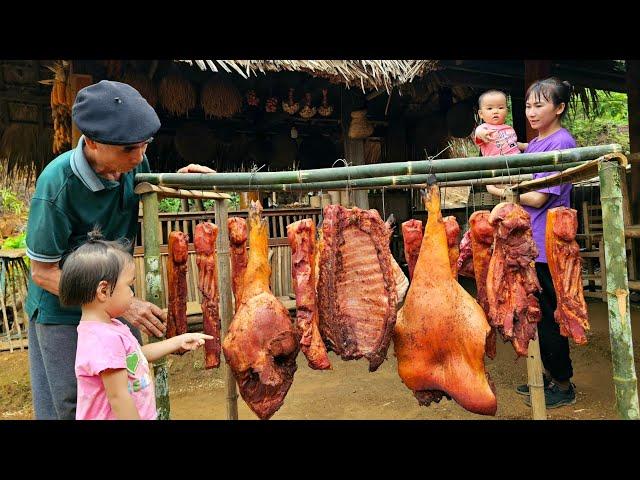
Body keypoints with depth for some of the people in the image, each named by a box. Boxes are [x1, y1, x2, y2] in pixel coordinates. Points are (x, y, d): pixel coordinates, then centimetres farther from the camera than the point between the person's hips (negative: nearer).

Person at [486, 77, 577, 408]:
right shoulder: (536, 143, 14)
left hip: (546, 243, -9)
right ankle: (550, 375, 32)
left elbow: (538, 197, -19)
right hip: (530, 241, 9)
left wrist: (499, 191, -6)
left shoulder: (561, 143, -12)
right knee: (540, 313, 17)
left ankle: (564, 386, 19)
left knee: (548, 315, 2)